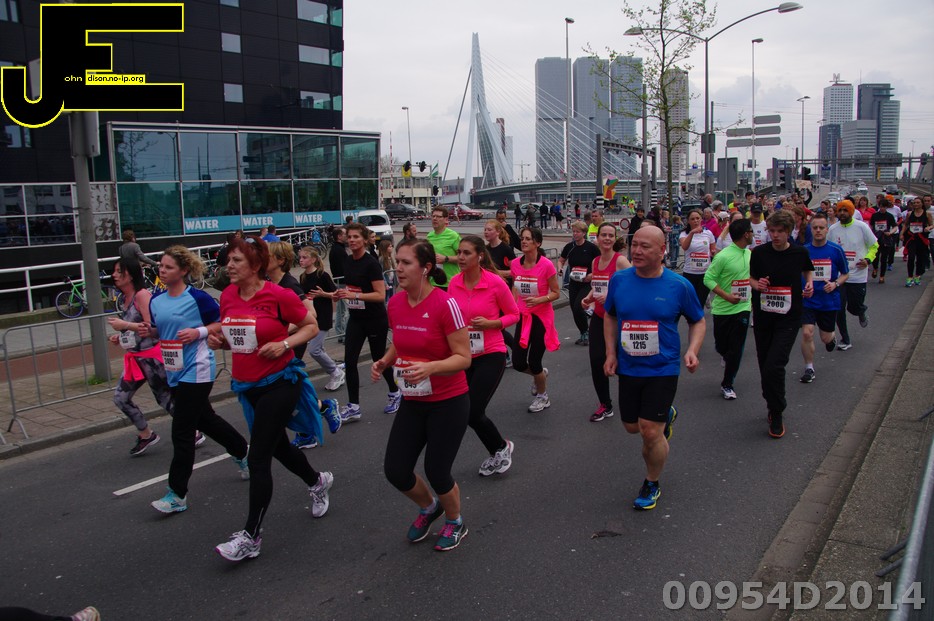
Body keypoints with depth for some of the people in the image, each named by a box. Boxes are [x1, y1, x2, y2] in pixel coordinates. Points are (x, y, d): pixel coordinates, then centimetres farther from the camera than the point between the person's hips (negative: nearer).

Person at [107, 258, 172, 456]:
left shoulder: (142, 295, -15)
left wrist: (125, 325, -22)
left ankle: (192, 433, 17)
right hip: (134, 358, 9)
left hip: (151, 356, -9)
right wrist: (119, 337, 8)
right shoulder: (121, 299, 12)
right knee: (120, 397, 6)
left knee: (165, 398, 0)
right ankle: (146, 434, 21)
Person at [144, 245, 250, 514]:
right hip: (174, 372, 8)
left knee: (181, 431, -5)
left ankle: (177, 494, 6)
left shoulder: (197, 297, -13)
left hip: (196, 371, -8)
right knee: (205, 420, 21)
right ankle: (243, 453, 43)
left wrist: (198, 332, -21)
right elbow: (158, 332, 17)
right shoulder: (156, 301, 6)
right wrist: (147, 331, -4)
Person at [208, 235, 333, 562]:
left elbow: (312, 326, -7)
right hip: (247, 385, 7)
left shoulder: (278, 295, -16)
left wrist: (284, 344, -22)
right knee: (278, 446, 22)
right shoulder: (227, 296, 2)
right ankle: (318, 482, 50)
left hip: (279, 382, -7)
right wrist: (218, 340, -4)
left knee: (258, 458, -8)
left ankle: (250, 536, 5)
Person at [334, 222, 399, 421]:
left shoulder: (371, 263, -18)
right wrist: (342, 293, 1)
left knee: (379, 359, 8)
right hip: (356, 319, 6)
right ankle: (353, 407, 5)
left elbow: (380, 295, -22)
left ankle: (395, 392, 33)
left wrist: (355, 295, -30)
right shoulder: (348, 262, 4)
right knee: (349, 361, -2)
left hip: (375, 320, -6)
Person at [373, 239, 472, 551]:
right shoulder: (395, 303, -2)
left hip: (448, 402, -6)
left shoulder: (445, 304, -20)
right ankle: (429, 507, 37)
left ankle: (455, 522, 35)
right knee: (395, 470, 3)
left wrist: (429, 367, -34)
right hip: (412, 401, 6)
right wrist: (384, 361, -5)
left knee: (436, 472, 2)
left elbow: (463, 357, -18)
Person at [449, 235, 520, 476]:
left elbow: (514, 314, -3)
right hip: (464, 356, 5)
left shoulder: (495, 282, -14)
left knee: (472, 413, -10)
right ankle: (498, 452, 36)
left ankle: (502, 447, 20)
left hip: (491, 355, -5)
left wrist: (490, 323, -18)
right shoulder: (454, 283, -2)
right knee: (467, 412, 9)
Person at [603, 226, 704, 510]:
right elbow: (609, 316, 11)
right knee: (632, 427, 15)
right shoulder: (619, 280, -5)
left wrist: (692, 350, -14)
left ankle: (652, 485, 20)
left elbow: (698, 321, 4)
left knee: (650, 432, -7)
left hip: (662, 369, -3)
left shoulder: (679, 285, -11)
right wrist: (611, 353, 1)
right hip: (628, 368, 4)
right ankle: (665, 415, 48)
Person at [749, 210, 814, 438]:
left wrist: (810, 282, 0)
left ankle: (777, 415, 4)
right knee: (765, 366, 11)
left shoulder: (800, 253, -2)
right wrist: (756, 284, -14)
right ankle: (773, 406, 34)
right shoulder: (759, 252, -3)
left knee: (774, 366, -14)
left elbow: (808, 270, 19)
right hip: (763, 317, 2)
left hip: (788, 319, -2)